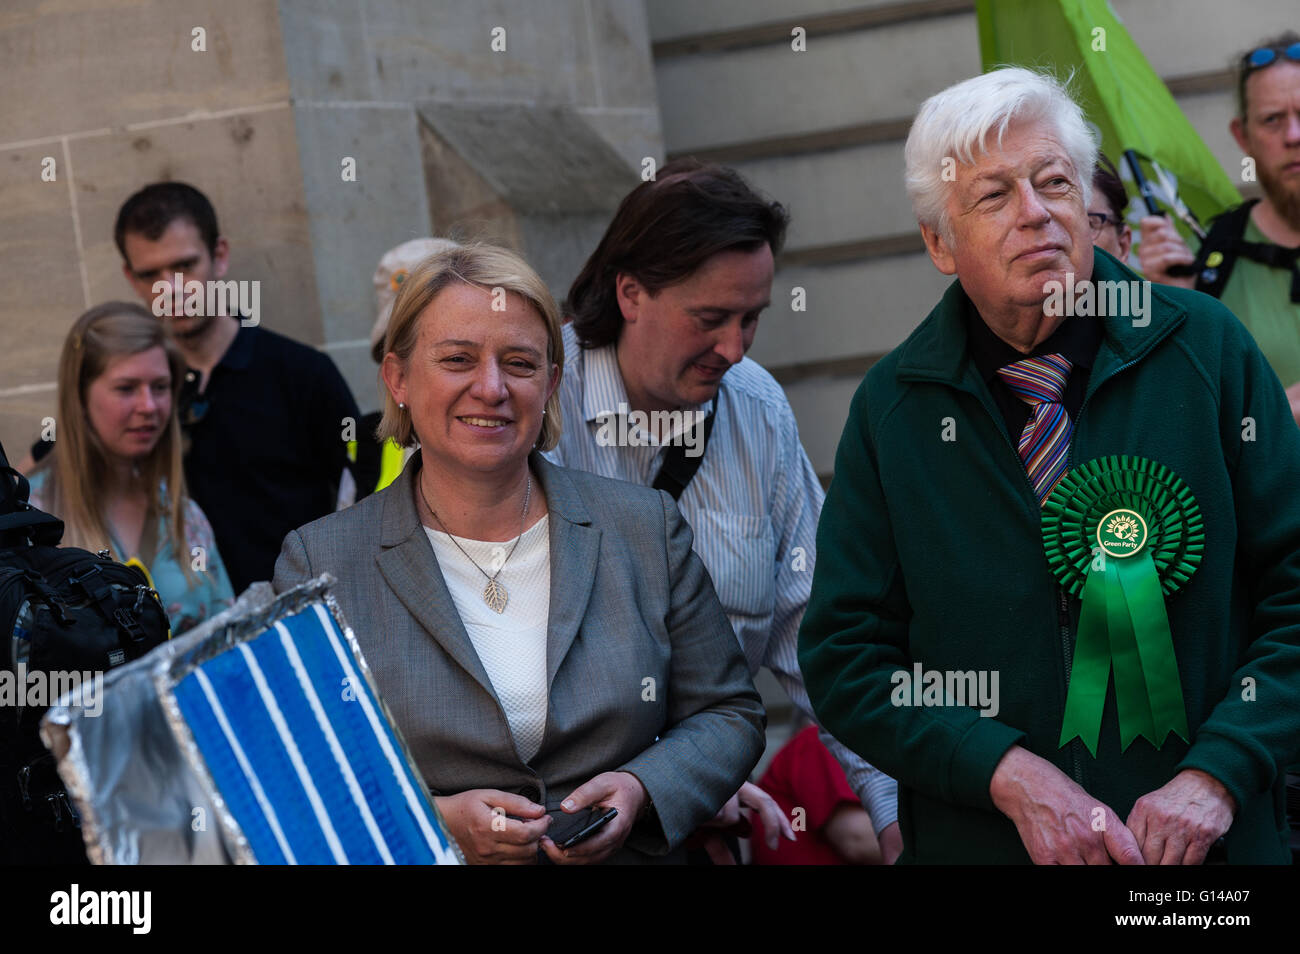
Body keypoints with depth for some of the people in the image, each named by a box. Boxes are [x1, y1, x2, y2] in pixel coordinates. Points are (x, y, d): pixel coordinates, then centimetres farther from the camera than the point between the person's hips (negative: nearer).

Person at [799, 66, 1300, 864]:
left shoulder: (1207, 348, -4)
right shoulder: (891, 409, -3)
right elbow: (844, 657, -3)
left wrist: (1217, 773, -15)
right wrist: (1010, 774, -16)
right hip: (980, 842, 0)